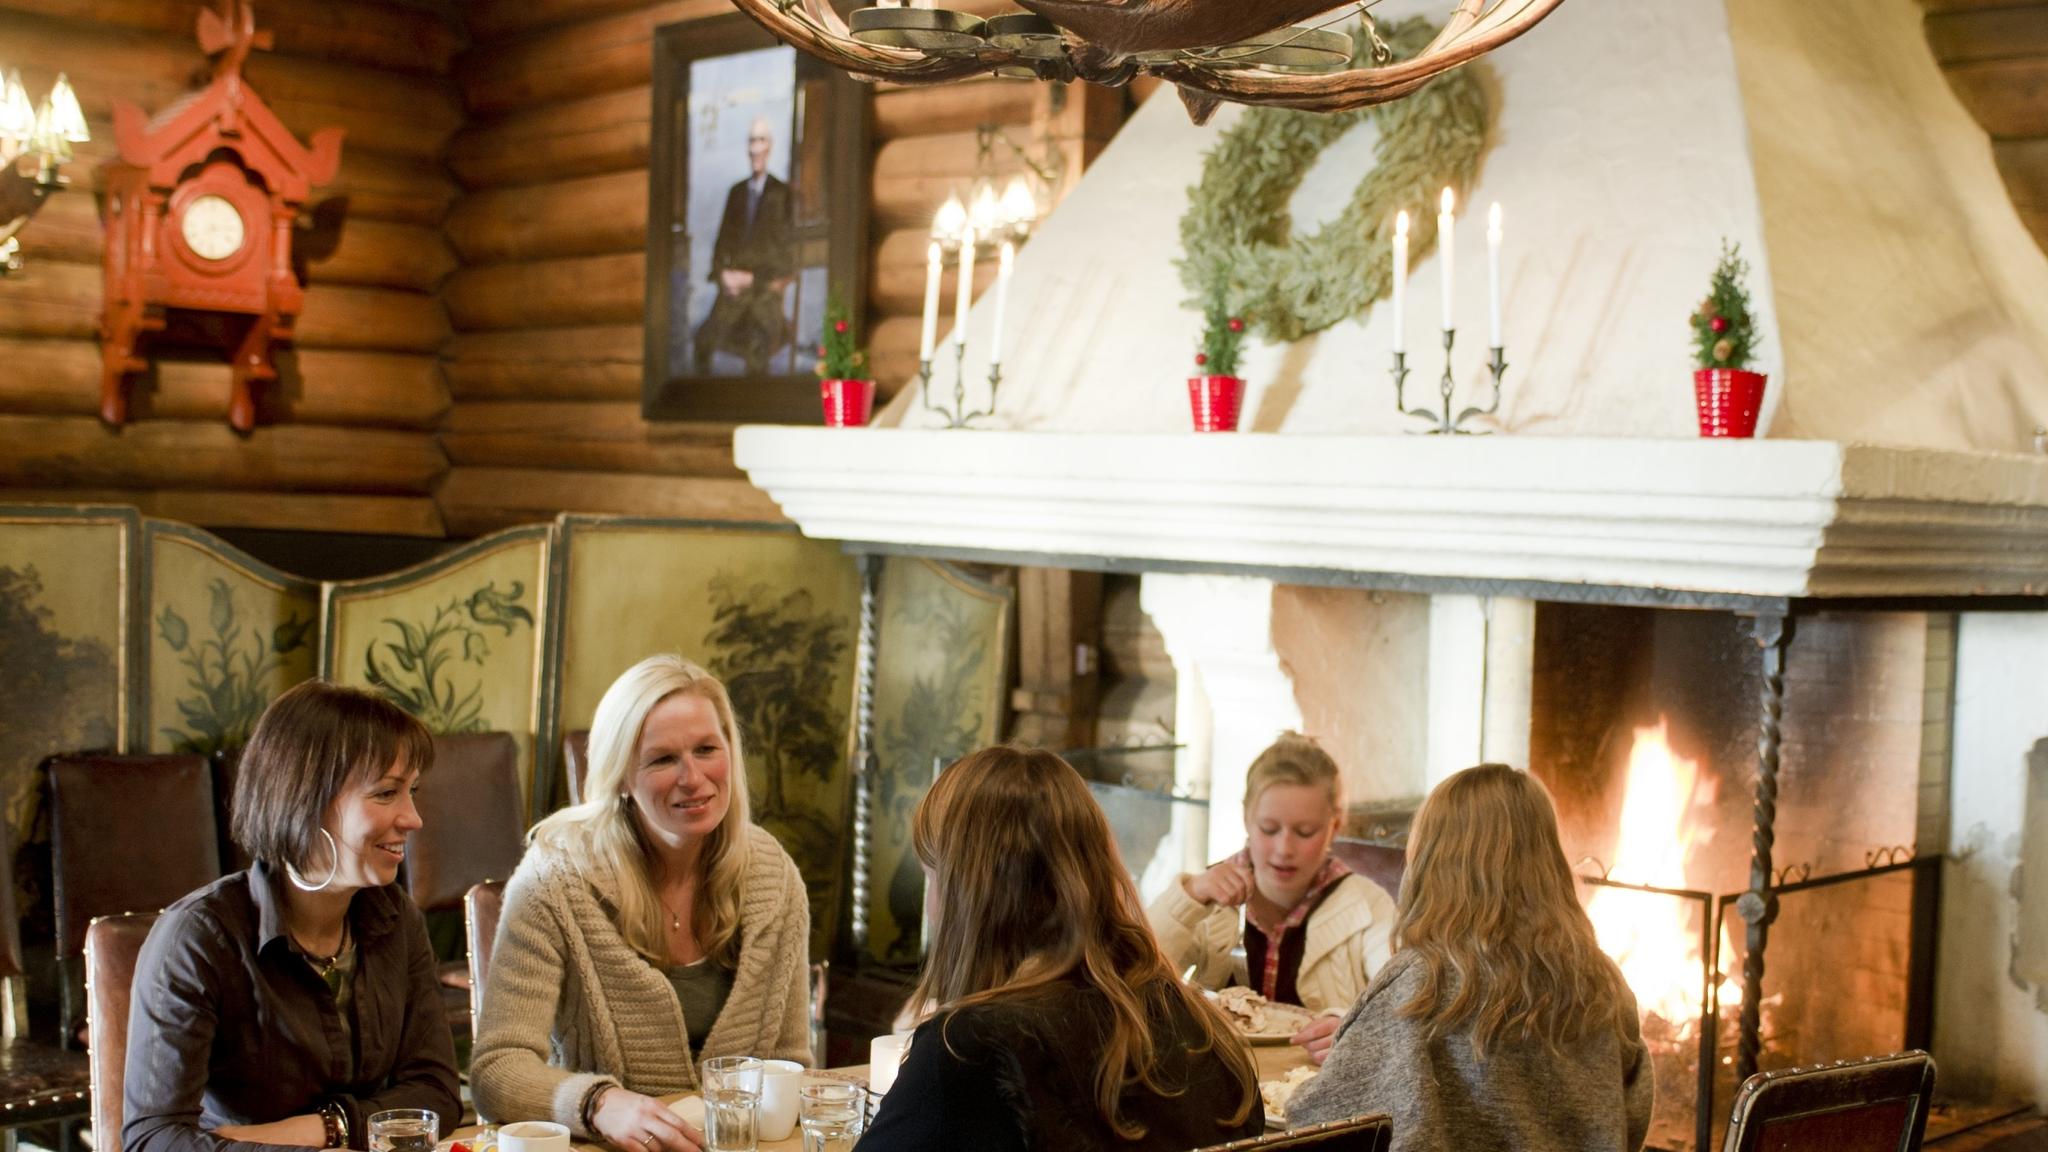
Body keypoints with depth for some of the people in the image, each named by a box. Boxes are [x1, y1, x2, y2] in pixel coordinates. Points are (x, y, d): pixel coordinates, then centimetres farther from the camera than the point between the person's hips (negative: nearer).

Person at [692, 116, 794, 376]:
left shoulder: (782, 193, 0)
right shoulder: (736, 192, 14)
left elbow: (788, 245, -3)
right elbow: (723, 238, 14)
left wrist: (752, 278, -8)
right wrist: (722, 273, -3)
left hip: (766, 287, -4)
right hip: (733, 284, 4)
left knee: (759, 354, -7)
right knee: (706, 340, -7)